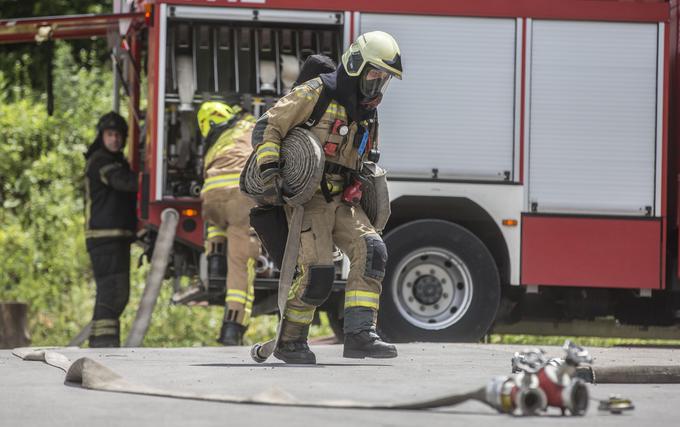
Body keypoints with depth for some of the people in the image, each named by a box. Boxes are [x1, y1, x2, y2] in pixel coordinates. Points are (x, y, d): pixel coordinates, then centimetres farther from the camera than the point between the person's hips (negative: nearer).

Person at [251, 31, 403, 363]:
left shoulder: (367, 113, 15)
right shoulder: (316, 94, -9)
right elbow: (267, 127, -13)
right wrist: (269, 168, -26)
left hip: (342, 202, 7)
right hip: (307, 198, -7)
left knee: (370, 251, -16)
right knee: (317, 273, -15)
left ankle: (360, 335, -21)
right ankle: (289, 342, 4)